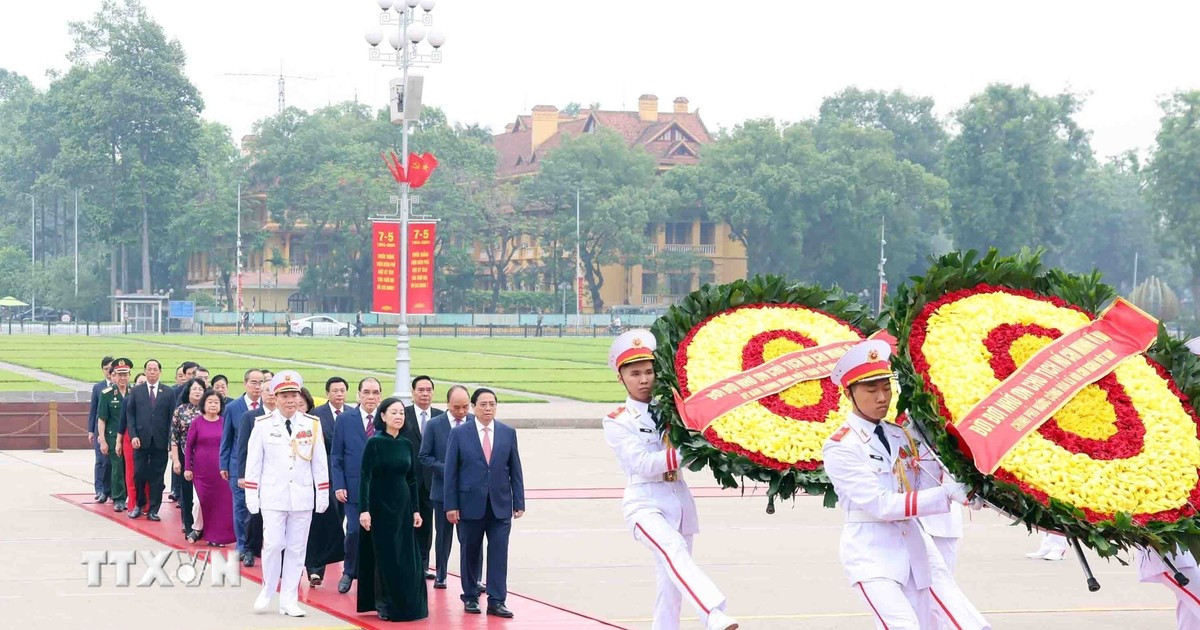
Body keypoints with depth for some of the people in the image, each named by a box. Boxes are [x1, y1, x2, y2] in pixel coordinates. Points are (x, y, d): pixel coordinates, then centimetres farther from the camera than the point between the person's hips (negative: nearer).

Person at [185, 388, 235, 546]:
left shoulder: (225, 423, 3)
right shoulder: (196, 423, 0)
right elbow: (188, 446, 3)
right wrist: (187, 468, -1)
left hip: (220, 470, 1)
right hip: (201, 470, -1)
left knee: (220, 503, 1)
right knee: (202, 501, -2)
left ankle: (215, 536, 13)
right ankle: (197, 529, 19)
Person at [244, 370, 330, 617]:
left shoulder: (312, 425, 1)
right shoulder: (263, 426, -2)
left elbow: (319, 462, 5)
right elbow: (253, 463, 2)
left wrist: (323, 494, 3)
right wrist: (251, 496, 0)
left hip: (302, 497, 2)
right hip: (273, 496, -2)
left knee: (296, 549, 4)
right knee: (273, 545, -7)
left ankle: (289, 601, 11)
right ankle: (267, 590, 16)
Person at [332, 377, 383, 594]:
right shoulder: (345, 420, 2)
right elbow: (336, 456, 3)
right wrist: (339, 485, -5)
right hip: (353, 487, -1)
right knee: (354, 531, -5)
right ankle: (349, 572, 15)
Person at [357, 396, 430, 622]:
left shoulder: (407, 445, 6)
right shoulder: (374, 443, -8)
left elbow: (413, 480, 10)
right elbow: (365, 478, -11)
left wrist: (415, 510, 5)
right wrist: (364, 510, -18)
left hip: (403, 506, 5)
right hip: (380, 506, -5)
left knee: (406, 558, 4)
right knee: (385, 557, 0)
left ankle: (406, 605, 12)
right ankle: (385, 605, 9)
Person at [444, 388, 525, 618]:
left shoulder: (508, 433, 5)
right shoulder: (459, 434, -1)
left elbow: (515, 470, 7)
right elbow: (451, 472, -2)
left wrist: (519, 502, 2)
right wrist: (451, 505, -6)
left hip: (500, 505, 1)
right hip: (470, 504, -1)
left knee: (499, 553, -4)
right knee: (470, 553, 7)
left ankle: (496, 601, -2)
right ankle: (470, 597, 20)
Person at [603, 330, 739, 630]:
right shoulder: (617, 421, -1)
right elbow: (643, 464, -14)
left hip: (680, 501, 6)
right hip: (645, 503, -6)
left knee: (671, 584, 8)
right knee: (674, 549, -31)